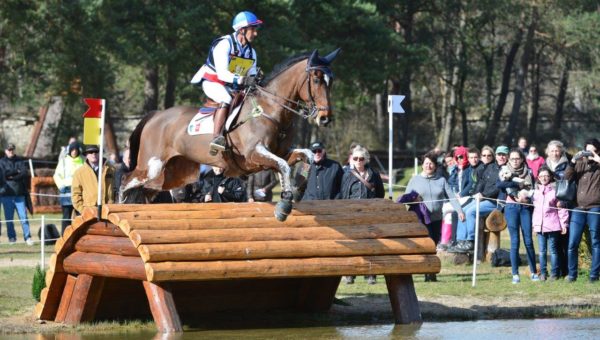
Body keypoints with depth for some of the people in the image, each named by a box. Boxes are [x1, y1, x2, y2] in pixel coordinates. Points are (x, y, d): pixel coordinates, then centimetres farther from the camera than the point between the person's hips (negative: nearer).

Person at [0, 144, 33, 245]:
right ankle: (11, 237, 10)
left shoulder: (20, 161, 11)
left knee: (23, 217, -6)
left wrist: (12, 176, -10)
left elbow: (25, 173, -3)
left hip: (20, 194, 0)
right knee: (9, 218, 1)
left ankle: (27, 237, -5)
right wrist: (17, 172, -4)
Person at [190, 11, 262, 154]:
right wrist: (240, 80, -43)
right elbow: (222, 73, -29)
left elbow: (251, 76, 11)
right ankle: (216, 138, -44)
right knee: (226, 99, -35)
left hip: (232, 87, 8)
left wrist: (254, 81, -13)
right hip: (212, 82, -8)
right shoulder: (224, 44, -18)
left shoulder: (251, 52, 6)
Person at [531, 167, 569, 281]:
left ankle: (555, 273, 6)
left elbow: (561, 209, -4)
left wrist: (564, 224, -6)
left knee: (553, 250, 1)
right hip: (539, 225, 4)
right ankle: (543, 273, 13)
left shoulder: (555, 190, -3)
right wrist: (534, 224, 16)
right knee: (542, 251, 8)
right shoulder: (536, 191, 12)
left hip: (552, 225, -4)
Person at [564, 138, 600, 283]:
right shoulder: (580, 164, 14)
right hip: (578, 208, 3)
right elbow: (567, 177, 4)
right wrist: (573, 161, -8)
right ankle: (572, 274, 8)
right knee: (572, 243, -2)